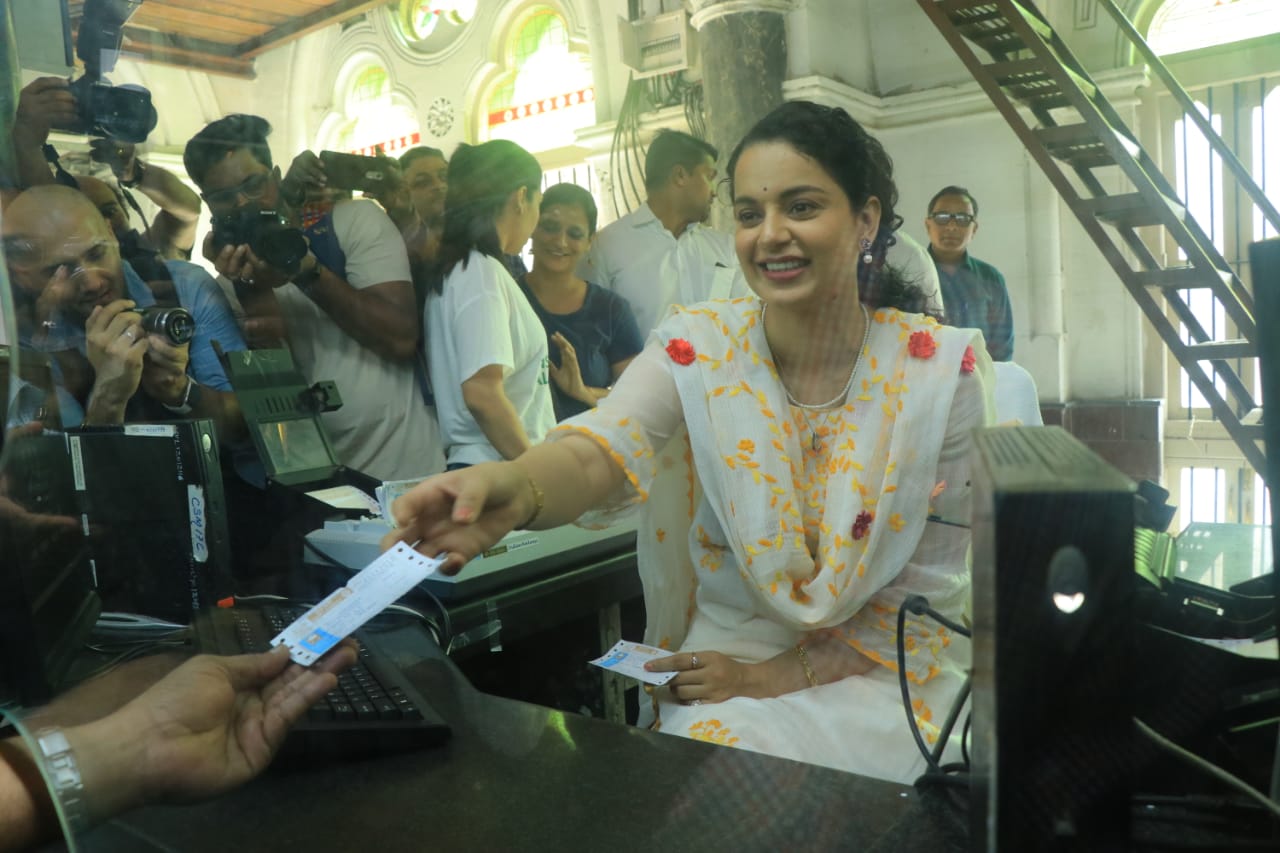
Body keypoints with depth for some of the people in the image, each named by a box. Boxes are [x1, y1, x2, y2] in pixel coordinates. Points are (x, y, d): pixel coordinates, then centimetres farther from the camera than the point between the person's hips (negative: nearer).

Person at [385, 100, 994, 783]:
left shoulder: (941, 370, -11)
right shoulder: (695, 346, -10)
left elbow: (929, 590, -6)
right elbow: (602, 448, -31)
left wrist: (780, 675, -15)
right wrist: (515, 489, -55)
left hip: (887, 669, 0)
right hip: (722, 655, 1)